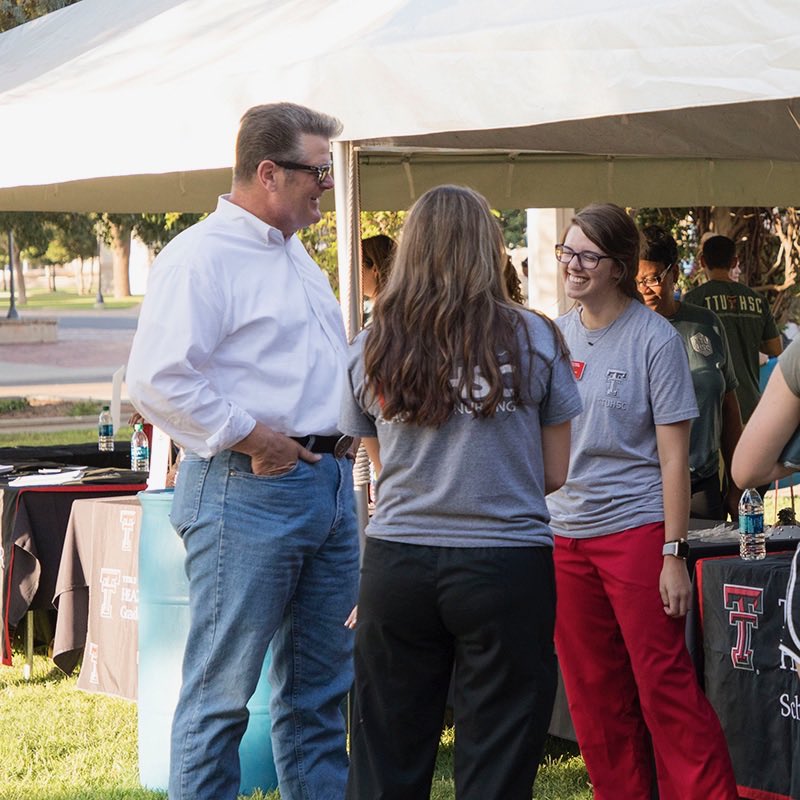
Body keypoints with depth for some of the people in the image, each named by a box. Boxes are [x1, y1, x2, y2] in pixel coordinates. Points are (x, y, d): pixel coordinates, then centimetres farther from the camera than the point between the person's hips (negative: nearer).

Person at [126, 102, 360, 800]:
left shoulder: (297, 256, 19)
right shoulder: (202, 256, -11)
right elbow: (158, 381, -21)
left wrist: (340, 442, 15)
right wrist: (252, 439, -17)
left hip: (329, 481, 9)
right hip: (249, 490, -9)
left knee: (321, 684, 14)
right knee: (222, 689, -4)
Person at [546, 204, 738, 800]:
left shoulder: (654, 339, -7)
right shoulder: (556, 335, 8)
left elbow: (673, 457, -8)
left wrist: (674, 553, -13)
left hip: (635, 529, -5)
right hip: (566, 532, 5)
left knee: (665, 685, -7)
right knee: (593, 695, 9)